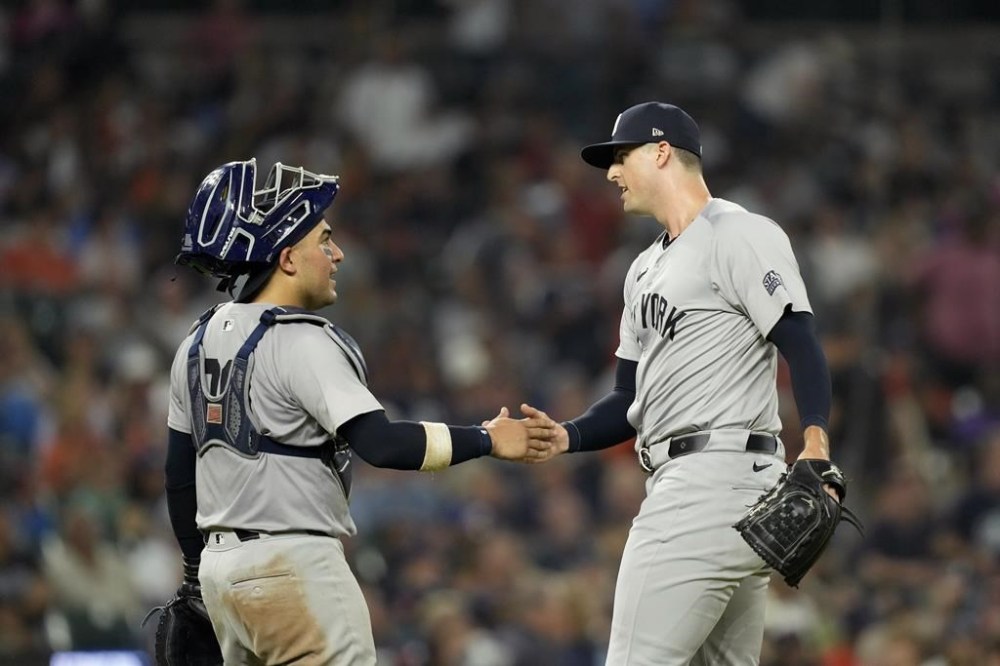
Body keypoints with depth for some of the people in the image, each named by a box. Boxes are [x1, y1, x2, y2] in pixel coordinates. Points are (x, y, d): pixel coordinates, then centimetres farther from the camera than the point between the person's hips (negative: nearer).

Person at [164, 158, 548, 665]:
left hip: (220, 565, 9)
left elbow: (180, 475, 17)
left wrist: (196, 574, 26)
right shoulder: (299, 342, -14)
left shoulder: (199, 343, 11)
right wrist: (486, 440, -12)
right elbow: (381, 444, -22)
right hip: (293, 566, -9)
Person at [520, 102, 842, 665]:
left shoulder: (739, 235, -5)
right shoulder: (646, 269, 24)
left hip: (720, 476, -10)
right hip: (687, 485, 10)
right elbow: (634, 401, 24)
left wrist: (815, 446, -32)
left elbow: (803, 349, -17)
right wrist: (566, 437, 5)